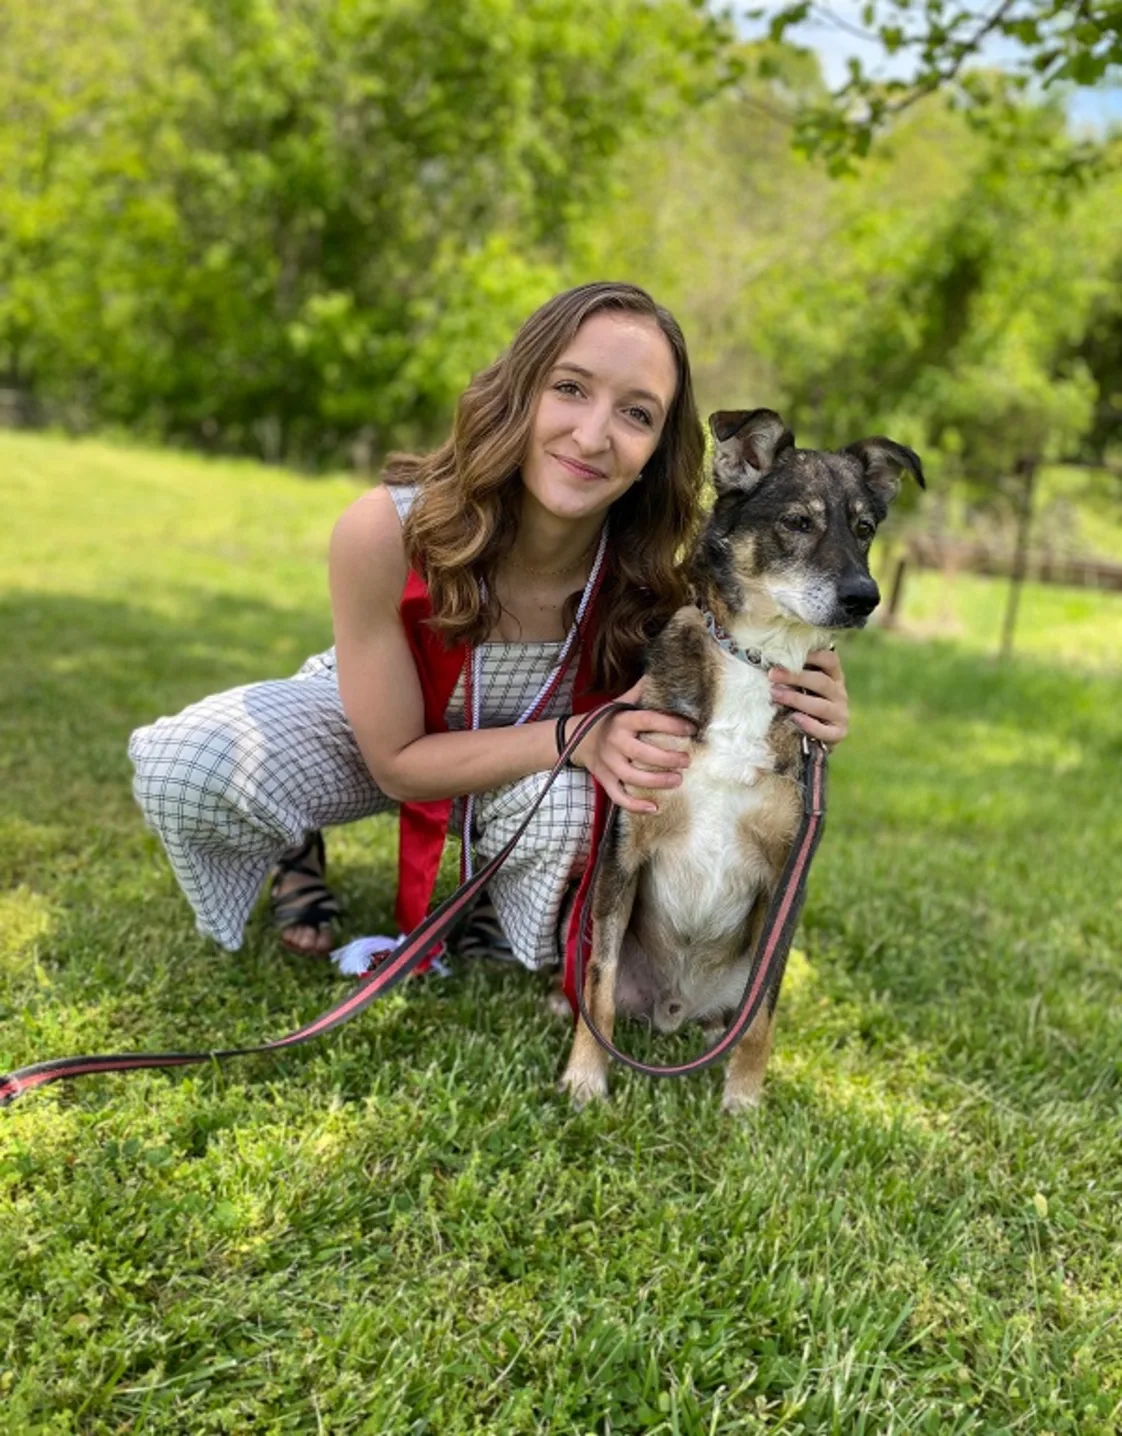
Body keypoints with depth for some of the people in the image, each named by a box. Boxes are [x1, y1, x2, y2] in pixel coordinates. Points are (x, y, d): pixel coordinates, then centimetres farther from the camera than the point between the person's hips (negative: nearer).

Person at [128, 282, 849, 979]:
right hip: (371, 729, -1)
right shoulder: (385, 531, -35)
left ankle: (513, 923, 2)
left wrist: (785, 720, -39)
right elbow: (397, 761, -25)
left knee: (571, 801, -35)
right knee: (186, 766, -30)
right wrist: (575, 736, -40)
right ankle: (297, 846, 6)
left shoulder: (644, 571, -29)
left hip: (539, 773, 1)